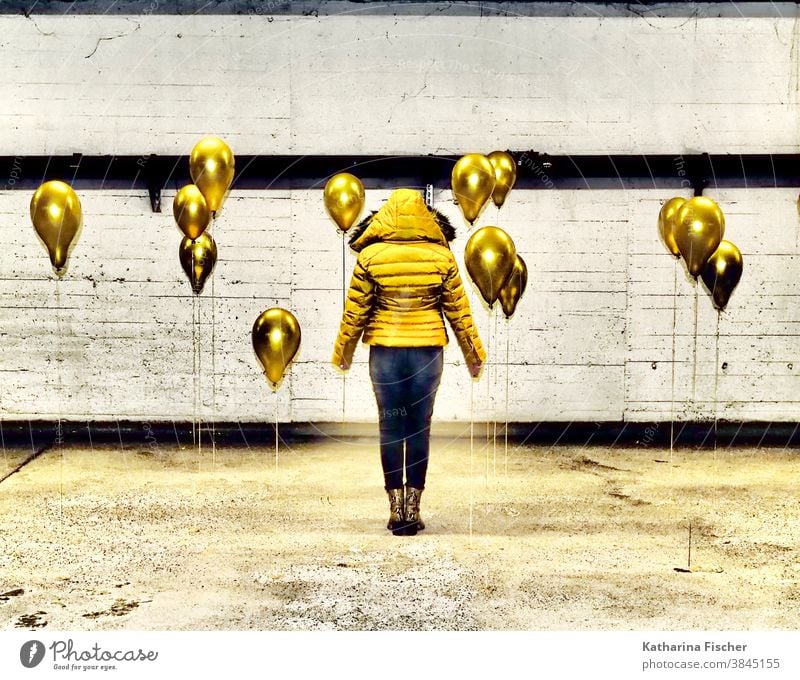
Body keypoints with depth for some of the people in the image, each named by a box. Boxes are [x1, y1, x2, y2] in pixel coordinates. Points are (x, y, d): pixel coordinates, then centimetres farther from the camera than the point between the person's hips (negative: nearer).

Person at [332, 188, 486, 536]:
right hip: (427, 351, 0)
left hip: (384, 351, 0)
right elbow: (459, 312, 3)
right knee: (419, 428, 6)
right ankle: (413, 509, 8)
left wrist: (343, 354, 13)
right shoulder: (441, 257, -2)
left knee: (390, 428, 7)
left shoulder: (370, 256, -4)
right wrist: (474, 357, 13)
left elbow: (354, 312, -1)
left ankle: (396, 509, 10)